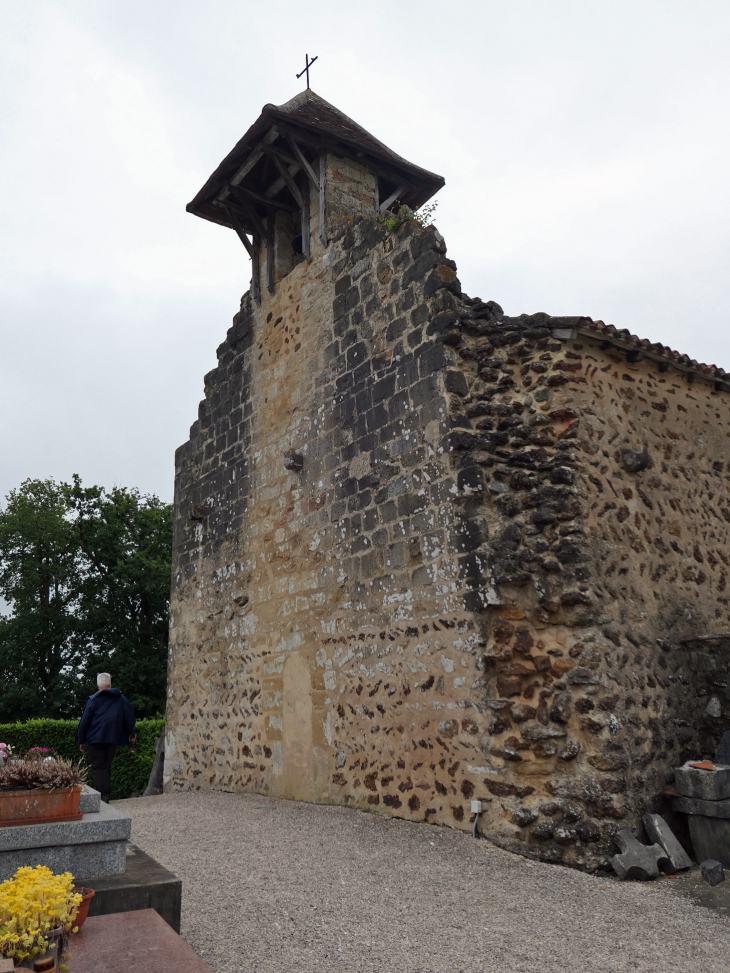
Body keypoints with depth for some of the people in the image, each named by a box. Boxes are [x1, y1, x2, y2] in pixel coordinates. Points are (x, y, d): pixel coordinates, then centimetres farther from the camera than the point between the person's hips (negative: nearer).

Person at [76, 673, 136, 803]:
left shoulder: (93, 700, -3)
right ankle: (105, 792, 15)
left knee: (98, 766, -1)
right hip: (113, 738, 4)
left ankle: (104, 794, -14)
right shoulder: (121, 699, 8)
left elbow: (85, 720, -2)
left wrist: (81, 740, 6)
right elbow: (129, 717, 9)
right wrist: (132, 734, 18)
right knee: (107, 765, 14)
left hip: (95, 738, -4)